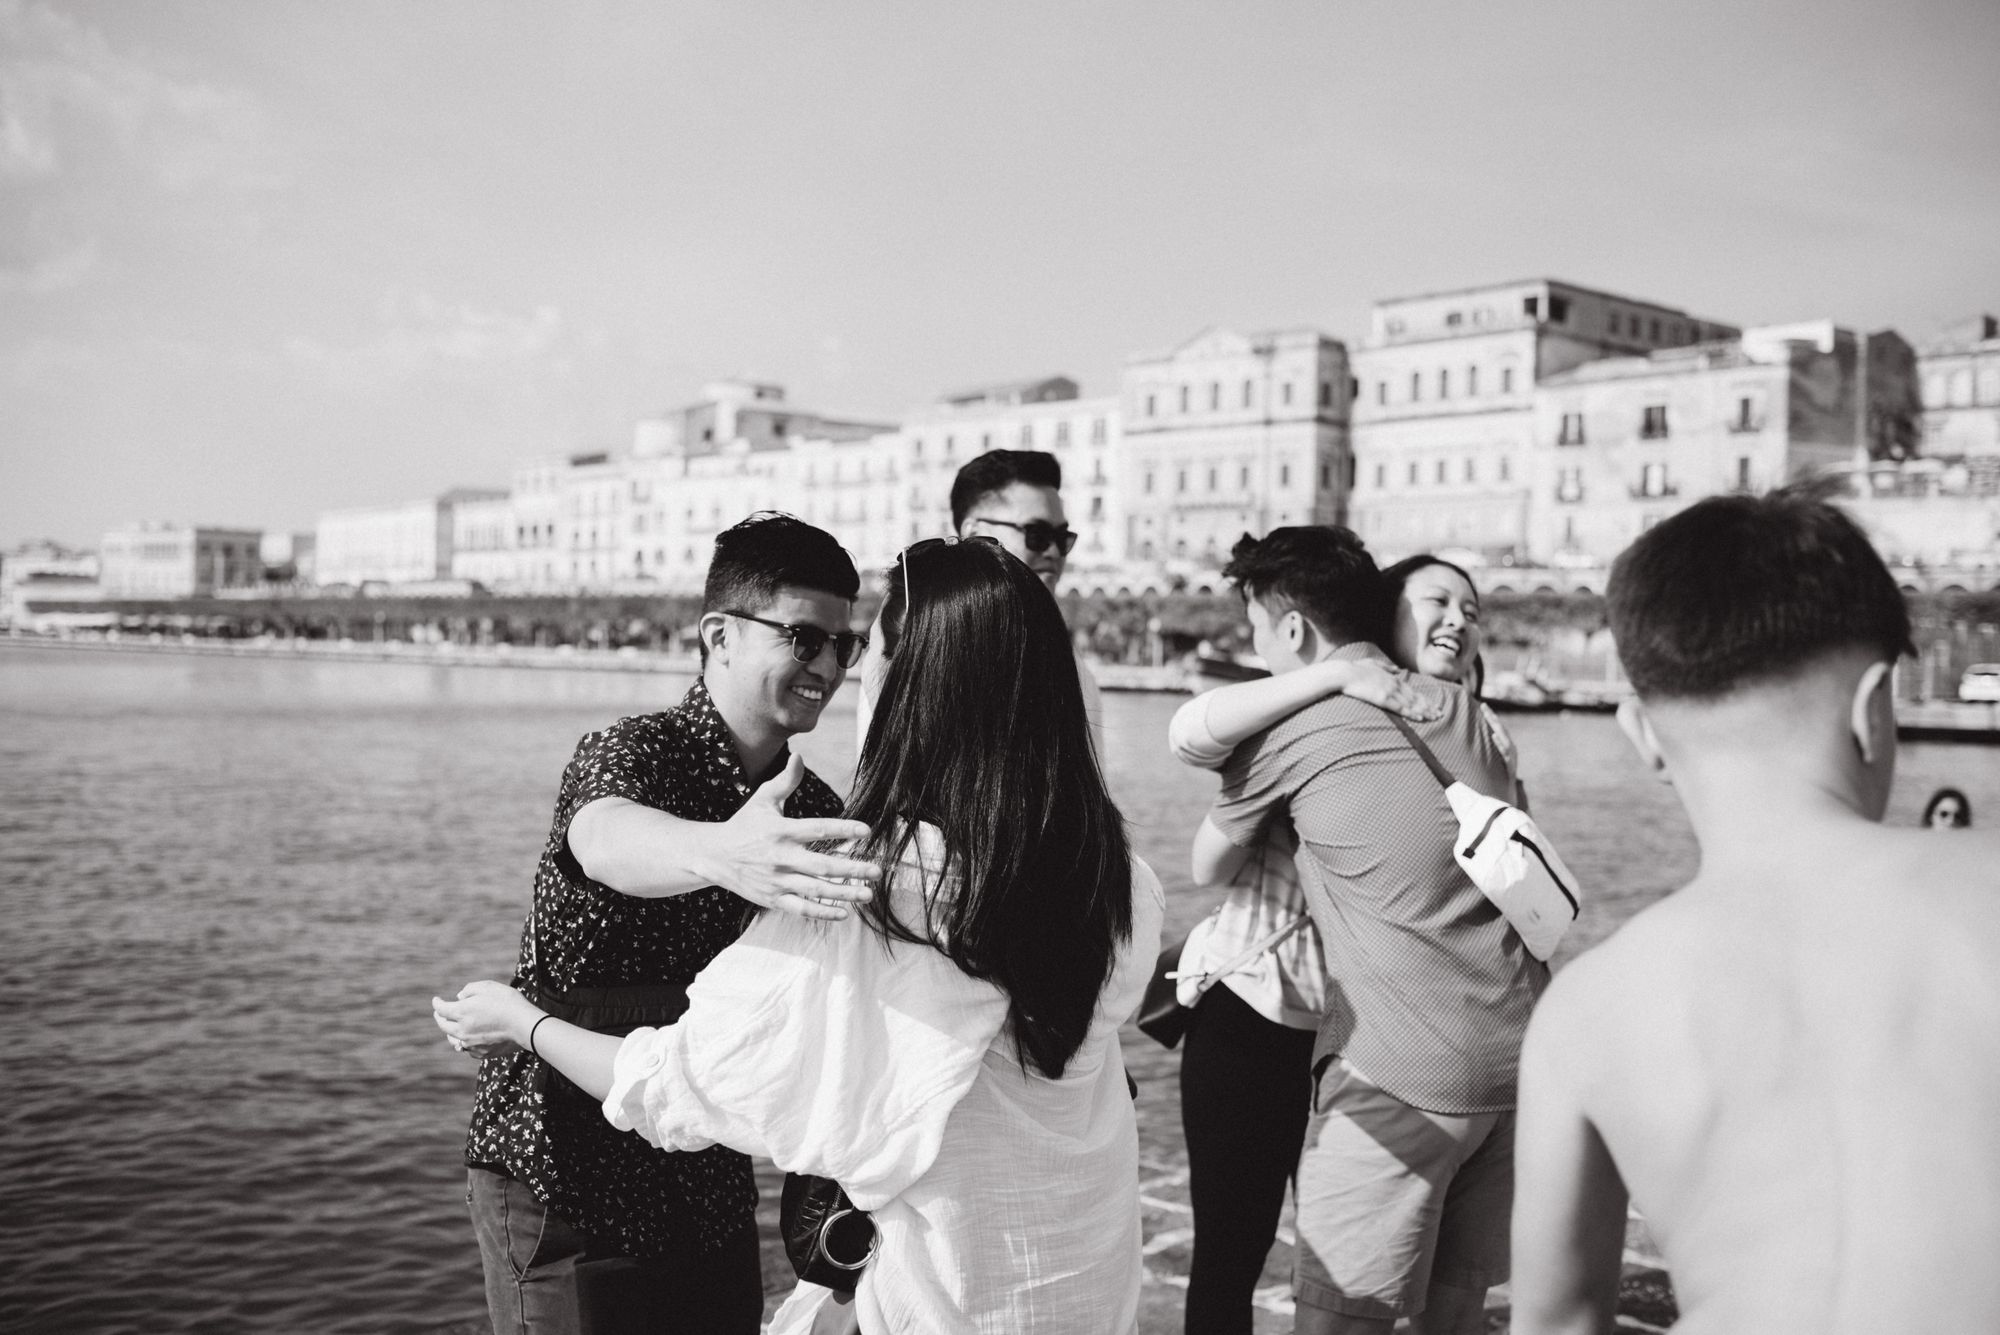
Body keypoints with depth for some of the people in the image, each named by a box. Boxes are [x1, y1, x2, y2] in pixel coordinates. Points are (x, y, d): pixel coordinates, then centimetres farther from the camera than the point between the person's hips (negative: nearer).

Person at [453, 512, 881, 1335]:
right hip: (566, 1178, -6)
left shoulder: (811, 811, 3)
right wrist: (721, 854, -61)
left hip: (710, 1189, 6)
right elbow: (608, 839, -40)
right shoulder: (633, 753, -16)